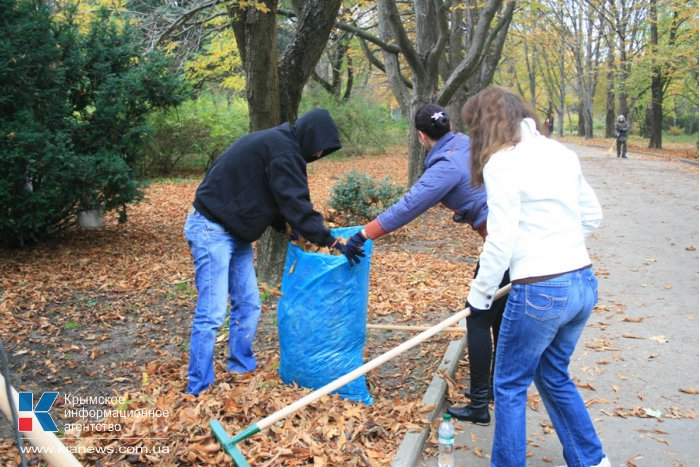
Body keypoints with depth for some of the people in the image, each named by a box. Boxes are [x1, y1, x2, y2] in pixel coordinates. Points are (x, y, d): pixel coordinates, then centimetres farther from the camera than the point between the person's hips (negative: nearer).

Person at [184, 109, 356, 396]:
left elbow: (278, 200, 19)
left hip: (234, 232, 11)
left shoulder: (276, 143, 15)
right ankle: (198, 390, -2)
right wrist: (328, 241, -17)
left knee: (248, 305, 11)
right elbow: (295, 203, -21)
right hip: (212, 230, -11)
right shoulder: (282, 151, -17)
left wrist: (288, 228, 6)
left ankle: (241, 370, 22)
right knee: (212, 312, -9)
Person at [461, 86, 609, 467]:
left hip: (540, 292, -8)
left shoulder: (502, 162, -12)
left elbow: (500, 242, -14)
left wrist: (479, 296, -2)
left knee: (510, 386, 11)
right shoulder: (561, 154, 10)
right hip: (584, 284, 8)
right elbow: (592, 217, 17)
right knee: (554, 376, 26)